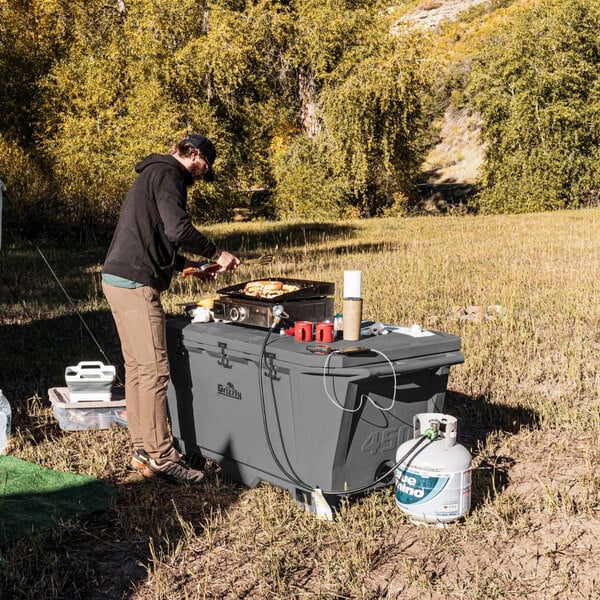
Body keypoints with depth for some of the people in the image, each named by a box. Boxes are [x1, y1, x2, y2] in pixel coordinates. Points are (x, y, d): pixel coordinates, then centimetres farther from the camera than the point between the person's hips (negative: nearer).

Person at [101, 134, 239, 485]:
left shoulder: (153, 173, 24)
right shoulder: (168, 174, -8)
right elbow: (178, 229, -22)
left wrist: (184, 265, 22)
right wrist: (216, 253, -9)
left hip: (117, 278, 11)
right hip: (136, 283, -11)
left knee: (137, 367, 12)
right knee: (155, 370, -8)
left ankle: (143, 450, 18)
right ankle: (160, 458, -4)